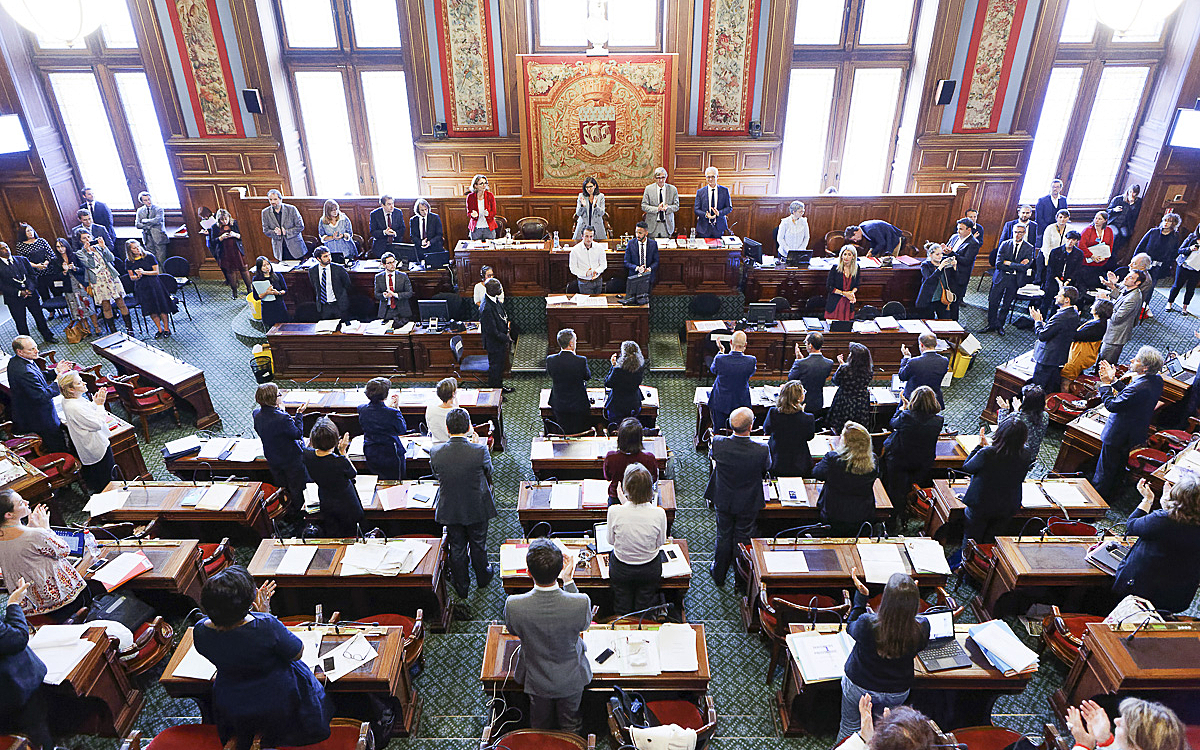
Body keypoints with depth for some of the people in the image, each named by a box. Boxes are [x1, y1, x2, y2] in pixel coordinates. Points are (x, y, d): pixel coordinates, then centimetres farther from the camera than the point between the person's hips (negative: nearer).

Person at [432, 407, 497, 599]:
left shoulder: (436, 452, -21)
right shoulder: (480, 451, -28)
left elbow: (436, 475, -2)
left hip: (449, 510, 1)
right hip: (477, 509, -1)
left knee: (457, 548, 21)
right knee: (478, 545, 23)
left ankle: (462, 587, 38)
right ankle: (482, 577, 47)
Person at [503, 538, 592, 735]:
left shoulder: (513, 605, -34)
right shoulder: (581, 603, -36)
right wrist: (568, 580, -11)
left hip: (536, 680, 1)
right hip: (571, 680, 0)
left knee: (540, 724, 33)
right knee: (570, 724, 32)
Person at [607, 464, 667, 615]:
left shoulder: (614, 511, -28)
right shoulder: (659, 513, -27)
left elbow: (611, 541, -9)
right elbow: (660, 543, -8)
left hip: (620, 570, 0)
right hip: (650, 571, 0)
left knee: (622, 609, 29)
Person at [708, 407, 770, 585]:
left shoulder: (718, 444, -26)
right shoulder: (761, 451, -30)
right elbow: (767, 468, -7)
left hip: (723, 501, 1)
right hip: (748, 504, -1)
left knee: (723, 537, 21)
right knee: (743, 539, 20)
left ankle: (718, 575, 41)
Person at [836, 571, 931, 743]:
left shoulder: (867, 624, -37)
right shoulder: (922, 628, -30)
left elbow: (851, 628, -11)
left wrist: (861, 595, -8)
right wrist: (909, 598, -4)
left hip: (858, 688, -2)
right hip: (898, 694, 3)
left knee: (849, 729, 25)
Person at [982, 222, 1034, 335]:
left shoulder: (1029, 248, -2)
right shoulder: (1005, 244, 0)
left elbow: (1025, 267, -13)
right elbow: (998, 264, -8)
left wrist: (1008, 263, -13)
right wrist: (1016, 266, -13)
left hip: (1015, 280, -1)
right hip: (1001, 277, 1)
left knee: (1006, 304, 7)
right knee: (993, 302, -1)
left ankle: (1000, 325, 21)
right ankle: (992, 325, 13)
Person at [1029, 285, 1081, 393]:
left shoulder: (1061, 317, -26)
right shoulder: (1074, 313, 6)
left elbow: (1042, 335, -22)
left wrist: (1037, 320, -8)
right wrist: (1042, 322, 4)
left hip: (1048, 359, -10)